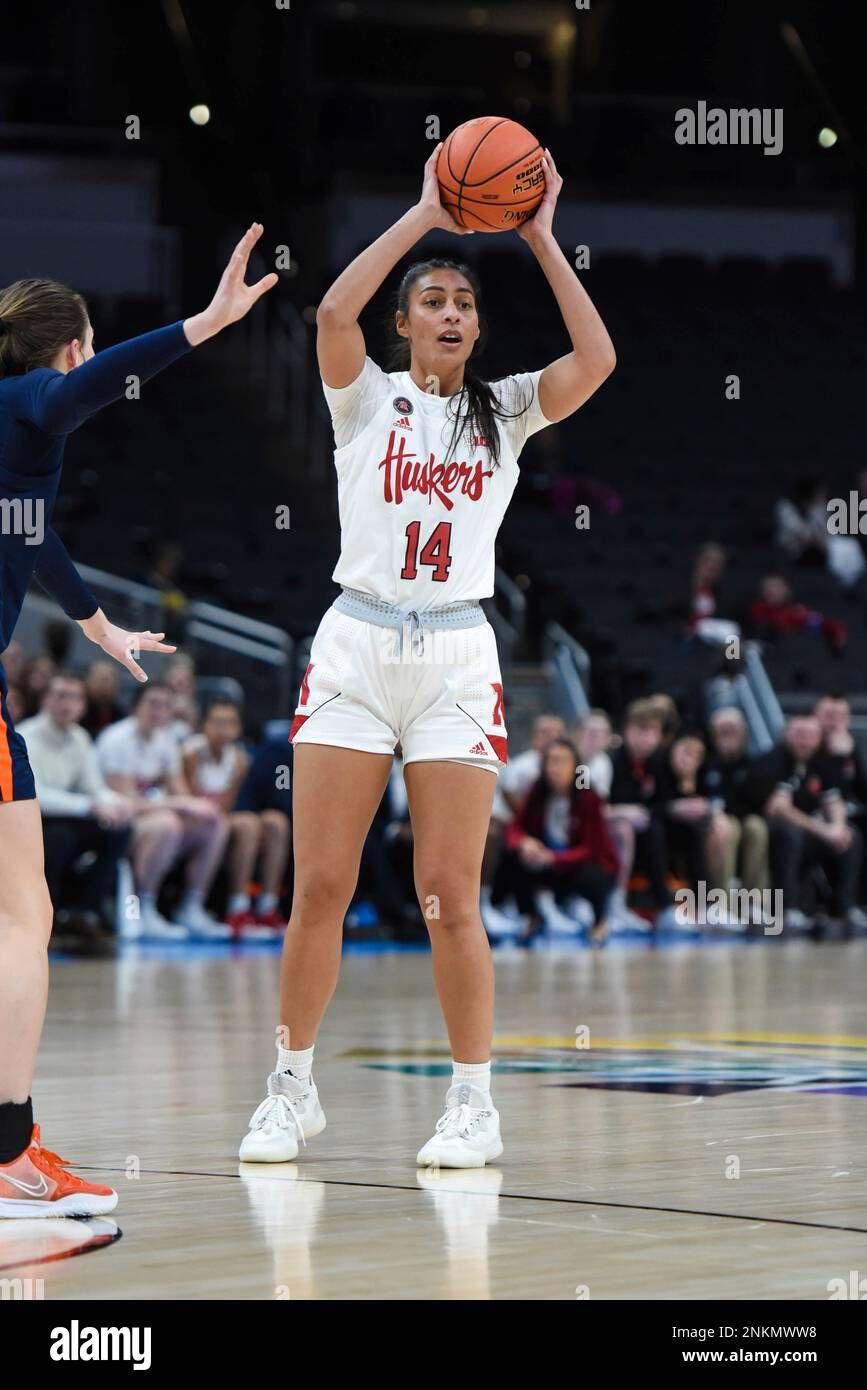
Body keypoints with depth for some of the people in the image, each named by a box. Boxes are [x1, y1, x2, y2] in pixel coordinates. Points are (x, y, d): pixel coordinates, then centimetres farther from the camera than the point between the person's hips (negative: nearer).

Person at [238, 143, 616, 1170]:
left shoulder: (506, 411, 11)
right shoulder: (367, 399, 7)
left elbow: (595, 360, -6)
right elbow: (334, 313, -13)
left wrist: (540, 237, -3)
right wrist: (426, 215, -8)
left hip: (457, 658, 0)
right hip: (356, 647, 0)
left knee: (450, 898, -3)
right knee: (319, 888, -2)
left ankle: (472, 1103, 6)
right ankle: (292, 1090, 10)